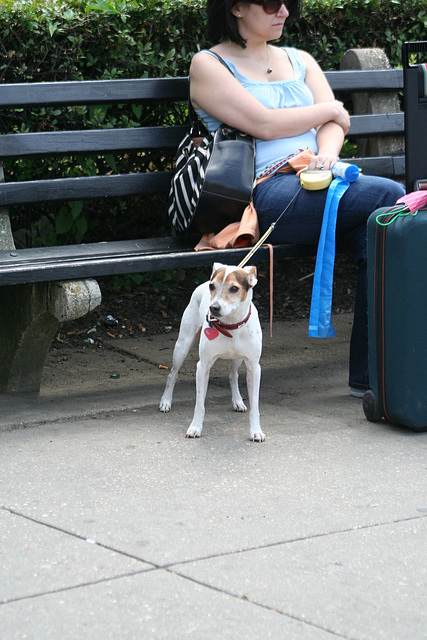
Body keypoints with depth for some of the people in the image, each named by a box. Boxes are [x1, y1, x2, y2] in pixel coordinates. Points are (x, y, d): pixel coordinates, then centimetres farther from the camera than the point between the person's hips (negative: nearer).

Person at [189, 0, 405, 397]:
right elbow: (264, 124, -7)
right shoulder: (208, 65, 7)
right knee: (390, 196, -27)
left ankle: (367, 375, -28)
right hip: (261, 196, -6)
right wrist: (330, 109, 6)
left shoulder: (299, 61, 27)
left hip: (315, 183, 6)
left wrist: (327, 155, -11)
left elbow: (335, 123, 12)